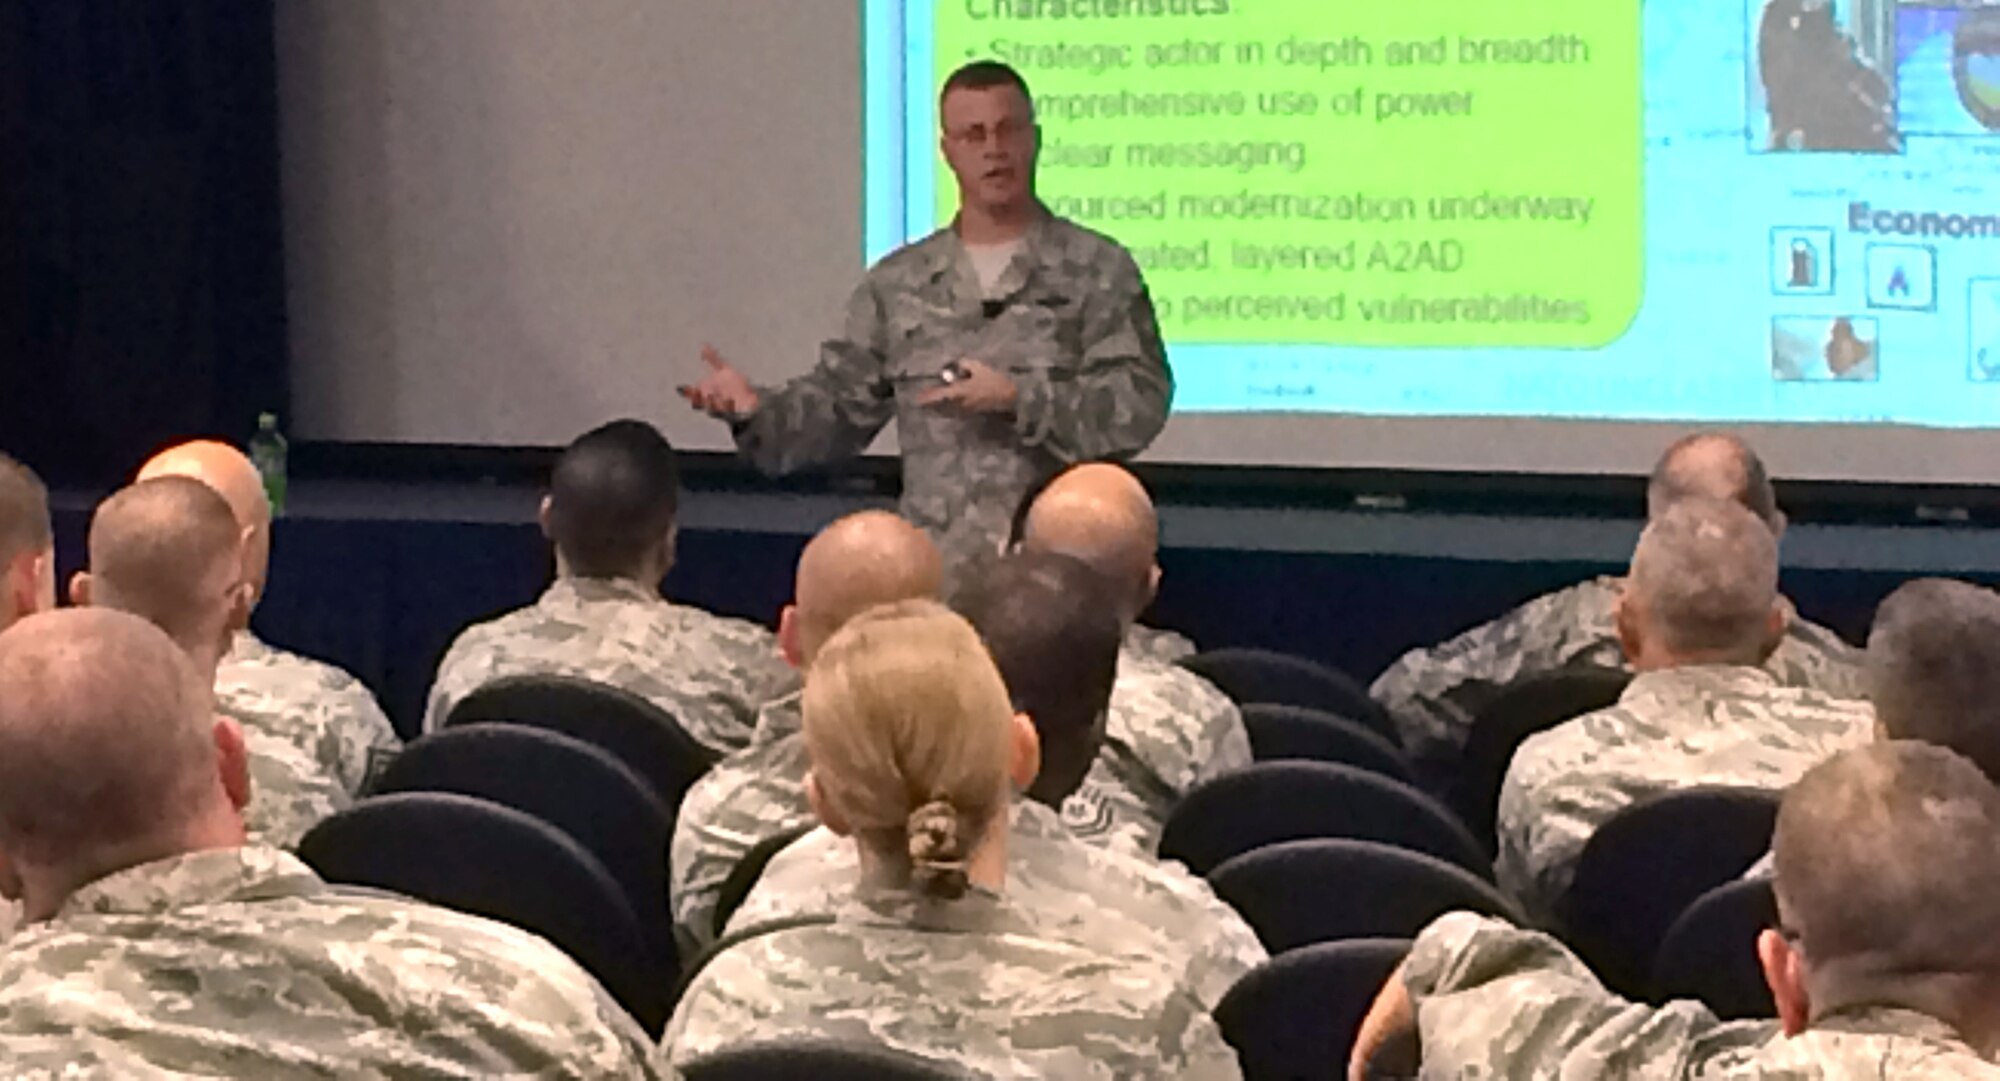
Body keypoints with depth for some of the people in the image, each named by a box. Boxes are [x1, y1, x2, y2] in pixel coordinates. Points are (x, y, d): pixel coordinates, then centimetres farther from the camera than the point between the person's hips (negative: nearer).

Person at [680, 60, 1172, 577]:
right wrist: (756, 409, -4)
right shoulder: (899, 282, 13)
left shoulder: (1099, 270, 2)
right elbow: (840, 404, 14)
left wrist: (1018, 398, -16)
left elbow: (1139, 404, -8)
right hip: (934, 568, 3)